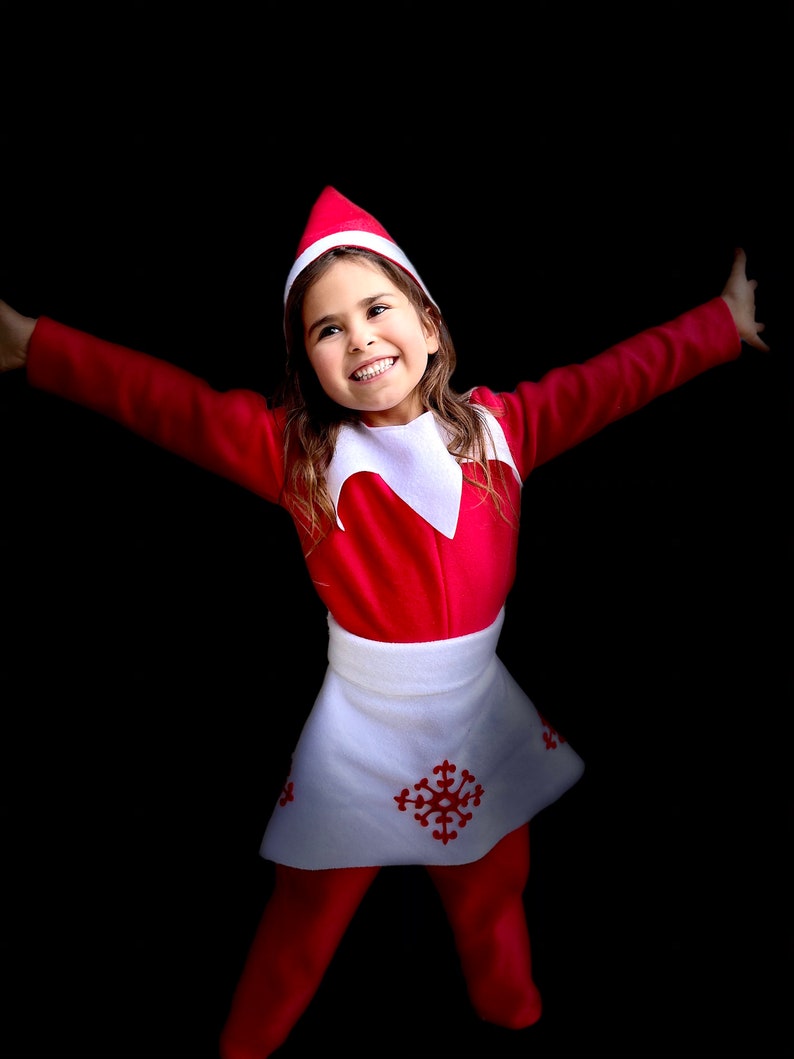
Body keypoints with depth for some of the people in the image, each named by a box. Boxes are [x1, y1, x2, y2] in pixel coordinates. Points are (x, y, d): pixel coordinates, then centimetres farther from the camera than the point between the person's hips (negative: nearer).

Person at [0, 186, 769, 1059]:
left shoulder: (499, 427, -5)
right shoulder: (299, 452, -11)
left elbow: (617, 379, 1)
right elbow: (166, 402, -15)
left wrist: (726, 323, 7)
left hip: (485, 719, 3)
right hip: (359, 733, -2)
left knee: (494, 902, 25)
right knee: (310, 914, 17)